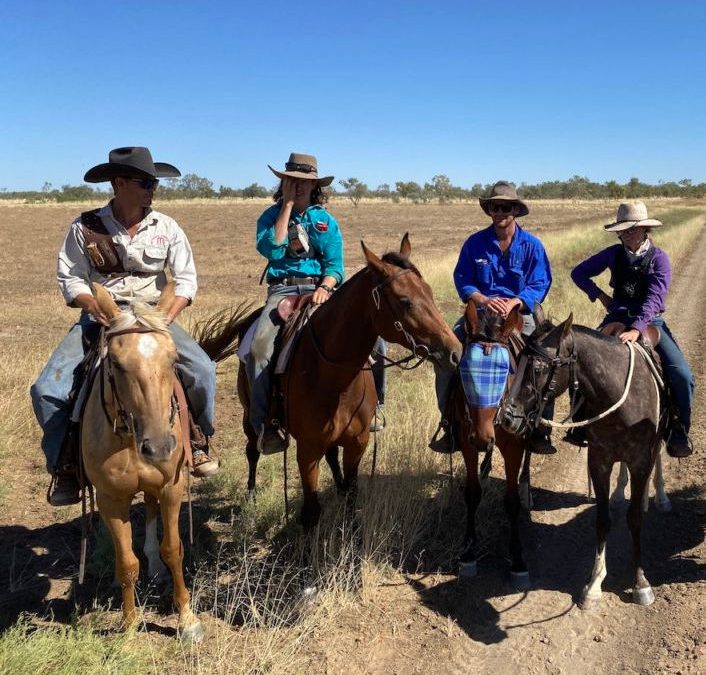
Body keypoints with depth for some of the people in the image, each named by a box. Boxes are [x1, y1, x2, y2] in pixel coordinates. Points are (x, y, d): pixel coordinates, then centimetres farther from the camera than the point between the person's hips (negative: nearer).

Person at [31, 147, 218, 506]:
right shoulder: (85, 227, -4)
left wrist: (167, 317, -15)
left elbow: (186, 279, 0)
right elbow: (70, 279, 0)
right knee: (47, 388, -17)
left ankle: (200, 441, 6)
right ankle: (63, 464, 7)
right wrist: (93, 306, -20)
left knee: (203, 370, -21)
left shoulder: (166, 228, 0)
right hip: (99, 318, 0)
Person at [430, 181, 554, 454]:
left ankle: (541, 428, -6)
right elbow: (462, 279, 0)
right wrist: (484, 300, -19)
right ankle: (448, 421, -3)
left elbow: (540, 285, -4)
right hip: (480, 310, 1)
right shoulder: (475, 242, 2)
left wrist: (513, 303, -22)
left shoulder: (532, 245, 0)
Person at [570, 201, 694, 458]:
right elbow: (579, 273, 10)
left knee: (682, 376, -19)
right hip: (617, 318, 2)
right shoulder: (614, 254, 1)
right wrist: (600, 296, -4)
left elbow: (654, 298, -21)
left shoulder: (659, 258, -7)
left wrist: (636, 329, -35)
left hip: (650, 322, -2)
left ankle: (678, 430, 5)